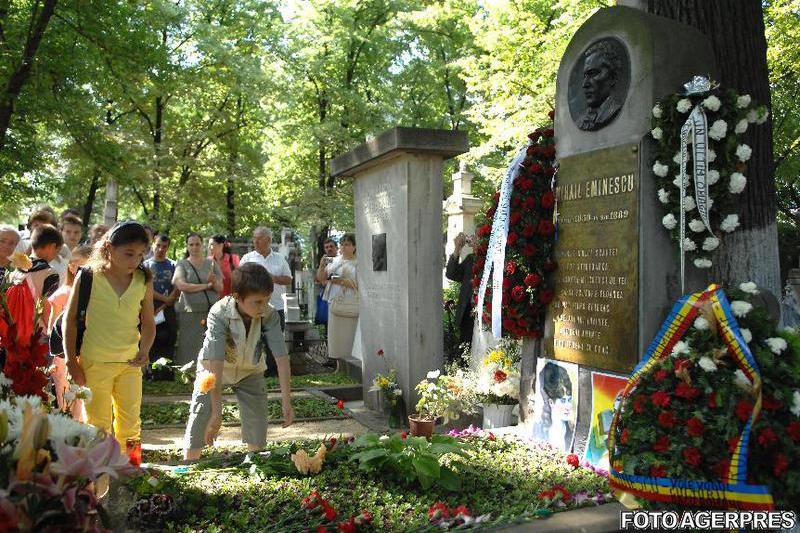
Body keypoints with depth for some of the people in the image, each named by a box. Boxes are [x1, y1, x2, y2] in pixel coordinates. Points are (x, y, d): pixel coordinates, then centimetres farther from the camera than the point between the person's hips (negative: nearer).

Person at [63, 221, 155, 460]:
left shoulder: (144, 281, -2)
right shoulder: (88, 277, -9)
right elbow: (70, 320, -4)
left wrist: (144, 350, -12)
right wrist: (71, 362, -6)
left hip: (130, 362, 3)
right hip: (94, 362, -2)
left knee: (131, 423, 11)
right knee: (97, 422, 10)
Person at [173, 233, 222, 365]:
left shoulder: (211, 264, 14)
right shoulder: (182, 264, 7)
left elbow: (220, 288, 8)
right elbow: (182, 285, -8)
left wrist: (214, 282, -15)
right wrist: (206, 286, -3)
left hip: (212, 311, 2)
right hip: (190, 312, -2)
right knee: (189, 350, -6)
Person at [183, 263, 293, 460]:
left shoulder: (270, 315, -29)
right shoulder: (219, 313, -36)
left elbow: (282, 358, -30)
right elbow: (216, 364, -39)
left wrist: (287, 403, -34)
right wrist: (216, 412, -41)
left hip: (250, 370, 2)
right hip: (214, 369, -2)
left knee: (258, 433, 1)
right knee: (197, 430, -5)